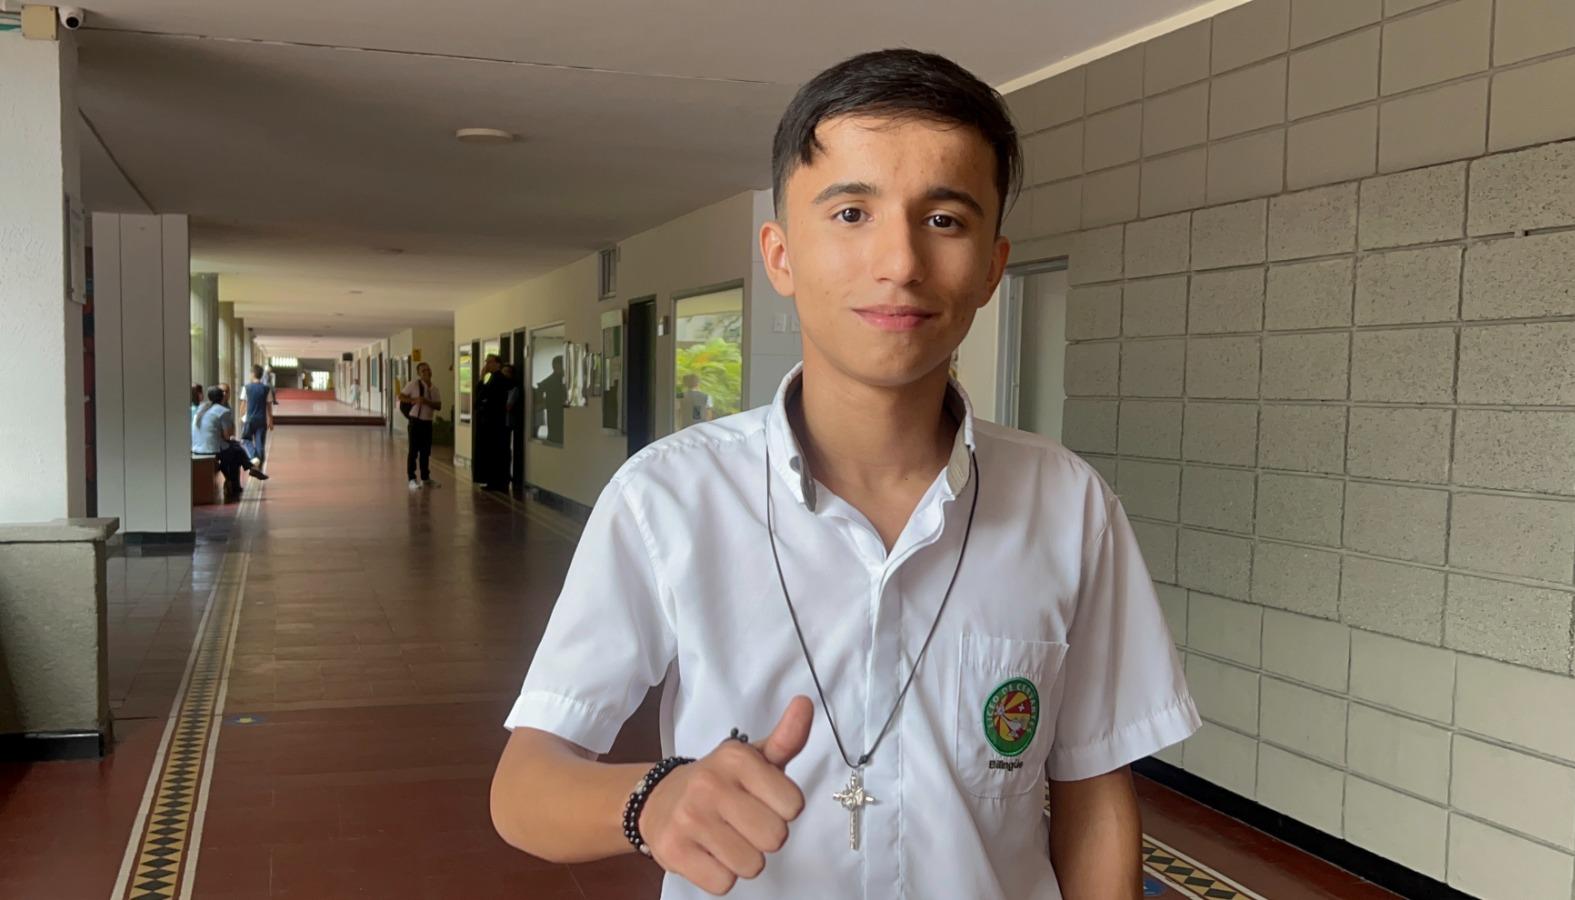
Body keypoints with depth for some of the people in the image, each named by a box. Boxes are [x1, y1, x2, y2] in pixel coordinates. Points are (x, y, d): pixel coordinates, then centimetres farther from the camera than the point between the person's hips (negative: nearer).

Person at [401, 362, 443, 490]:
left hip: (428, 422, 5)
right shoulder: (414, 384, -7)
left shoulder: (434, 388, 7)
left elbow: (439, 406, 2)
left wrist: (427, 402, -14)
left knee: (426, 451, 12)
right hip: (416, 421, -5)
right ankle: (412, 479, 2)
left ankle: (425, 478, 22)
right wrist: (413, 400, -17)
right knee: (414, 450, -3)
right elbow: (401, 395, -3)